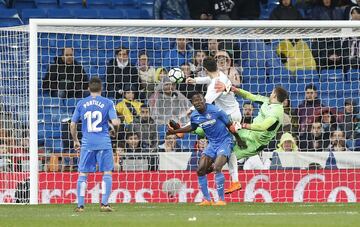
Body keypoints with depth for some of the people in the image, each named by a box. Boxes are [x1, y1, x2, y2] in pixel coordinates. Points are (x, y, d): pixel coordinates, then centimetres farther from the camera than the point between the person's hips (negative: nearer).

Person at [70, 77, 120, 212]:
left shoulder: (81, 104, 6)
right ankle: (104, 204, 0)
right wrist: (115, 131, 14)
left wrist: (75, 141, 21)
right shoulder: (107, 103, -1)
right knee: (107, 172, 7)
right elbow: (115, 122, -9)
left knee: (83, 173, 6)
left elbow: (72, 125, 8)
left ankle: (80, 205, 2)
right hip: (104, 143, -1)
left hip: (87, 143, 2)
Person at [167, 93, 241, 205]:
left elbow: (230, 125, -9)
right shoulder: (194, 116, -1)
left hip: (225, 141, -7)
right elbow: (192, 127, 22)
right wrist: (174, 131, 17)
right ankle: (207, 200, 13)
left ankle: (222, 200, -17)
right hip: (212, 143, 7)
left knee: (217, 168, -25)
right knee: (200, 171, 1)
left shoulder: (215, 111, -18)